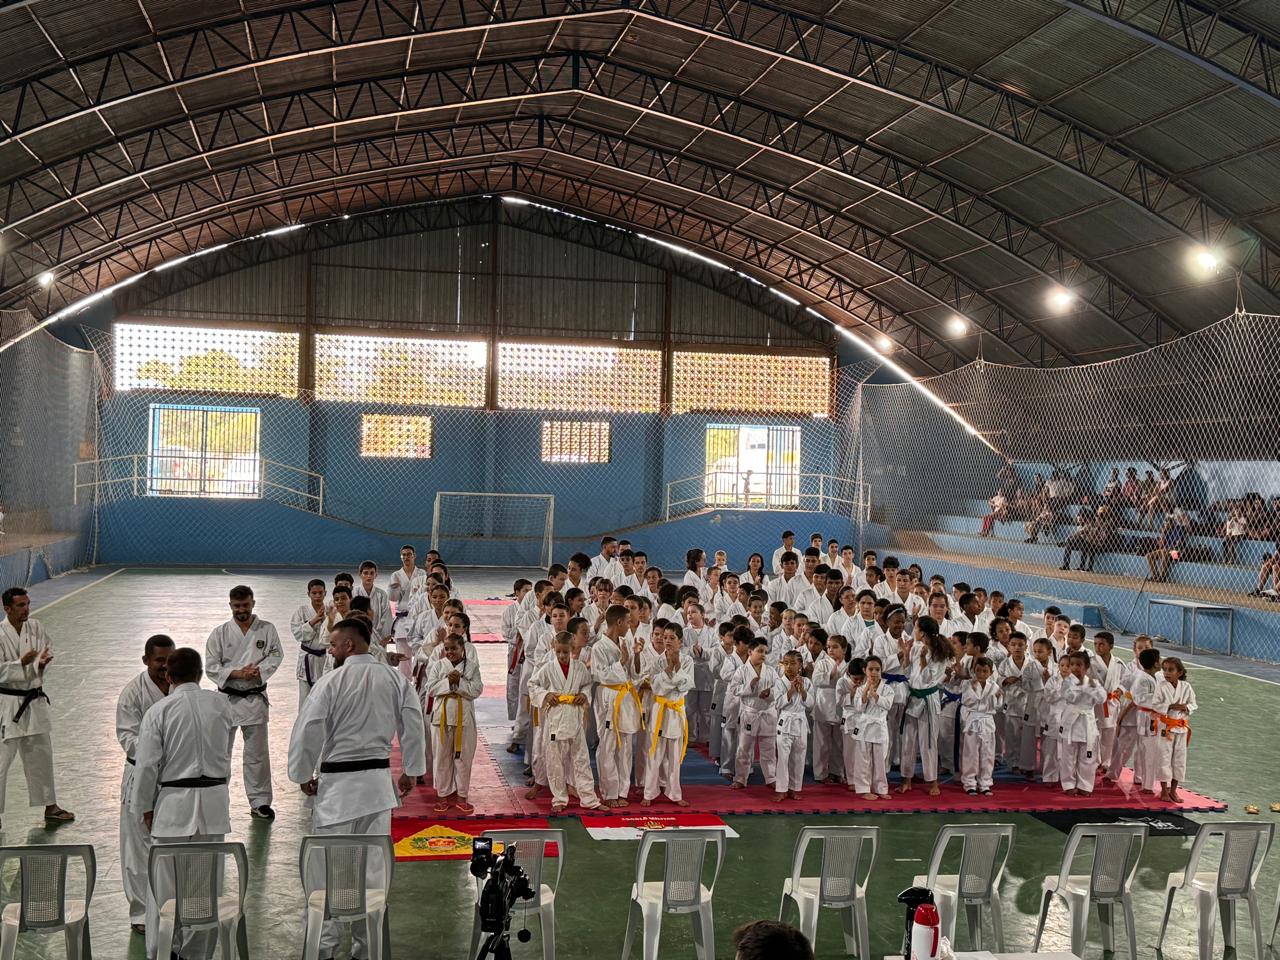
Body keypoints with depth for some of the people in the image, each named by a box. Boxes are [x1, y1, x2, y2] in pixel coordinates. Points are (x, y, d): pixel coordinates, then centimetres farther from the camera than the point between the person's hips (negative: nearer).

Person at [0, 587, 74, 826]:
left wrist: (42, 663, -12)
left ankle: (50, 806, 30)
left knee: (41, 755, 17)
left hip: (34, 701, 6)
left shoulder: (36, 627, 0)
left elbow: (48, 651, 8)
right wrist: (22, 663, -28)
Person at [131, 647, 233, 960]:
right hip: (214, 804, 3)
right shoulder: (221, 704, -1)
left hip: (173, 804, -3)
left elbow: (147, 764, -8)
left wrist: (145, 808, 3)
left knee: (165, 886, 8)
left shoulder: (158, 711, -10)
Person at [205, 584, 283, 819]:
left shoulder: (267, 630, 0)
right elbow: (212, 667, -3)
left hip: (255, 698, 0)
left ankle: (260, 802, 16)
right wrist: (237, 673, -16)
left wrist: (258, 670, -17)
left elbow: (275, 656, 0)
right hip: (227, 697, 0)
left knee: (257, 753, 6)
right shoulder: (220, 633, -2)